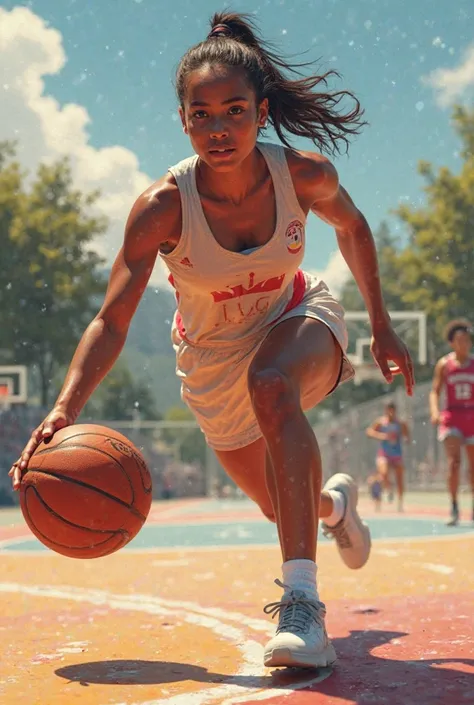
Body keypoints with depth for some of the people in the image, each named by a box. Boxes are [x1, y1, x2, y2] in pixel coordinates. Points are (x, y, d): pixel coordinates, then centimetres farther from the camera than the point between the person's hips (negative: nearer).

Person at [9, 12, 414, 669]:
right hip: (214, 356, 1)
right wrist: (64, 410, -46)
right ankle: (335, 501, 57)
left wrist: (381, 326, 2)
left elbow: (352, 227, -2)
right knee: (285, 505, 15)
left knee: (272, 386, -39)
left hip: (296, 319, -1)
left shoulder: (306, 175, -25)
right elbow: (112, 321, -31)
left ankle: (302, 605, -41)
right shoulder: (163, 206, -30)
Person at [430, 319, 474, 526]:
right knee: (453, 462, -15)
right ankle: (454, 508, -10)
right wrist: (435, 411, -17)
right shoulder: (444, 364, 1)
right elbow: (435, 391, 0)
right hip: (451, 417, -2)